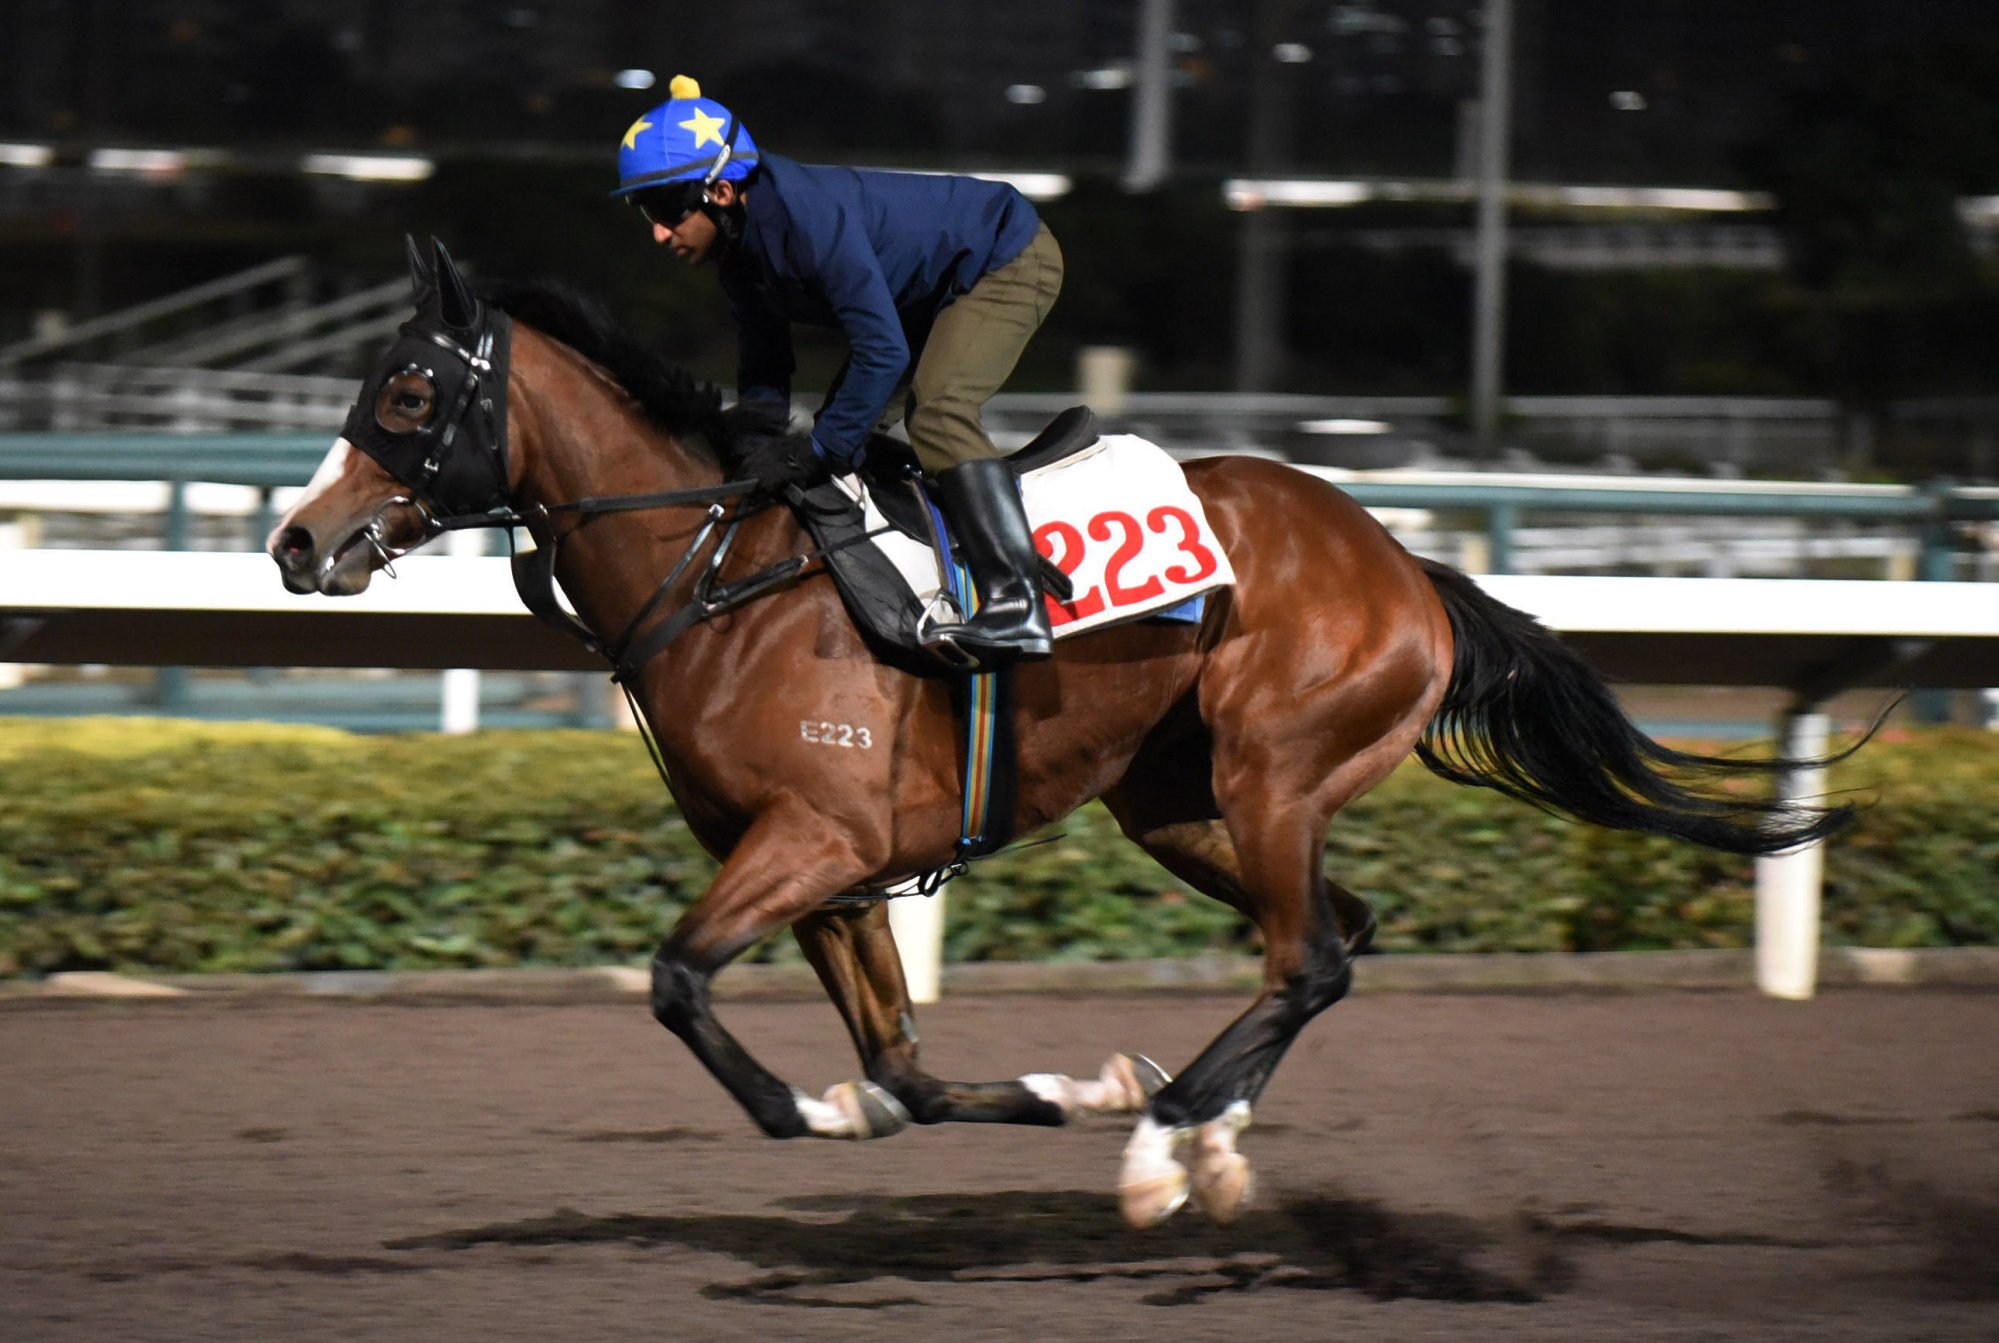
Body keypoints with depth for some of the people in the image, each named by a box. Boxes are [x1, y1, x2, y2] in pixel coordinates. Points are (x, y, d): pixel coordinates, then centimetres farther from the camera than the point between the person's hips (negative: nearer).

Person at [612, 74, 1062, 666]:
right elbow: (764, 370, 6)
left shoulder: (808, 217, -35)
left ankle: (1016, 604, -35)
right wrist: (758, 454, -10)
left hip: (1010, 262, -10)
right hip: (933, 295, 10)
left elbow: (883, 349, -36)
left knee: (936, 413, -29)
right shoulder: (740, 246, -5)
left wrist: (821, 454, -31)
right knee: (848, 431, 10)